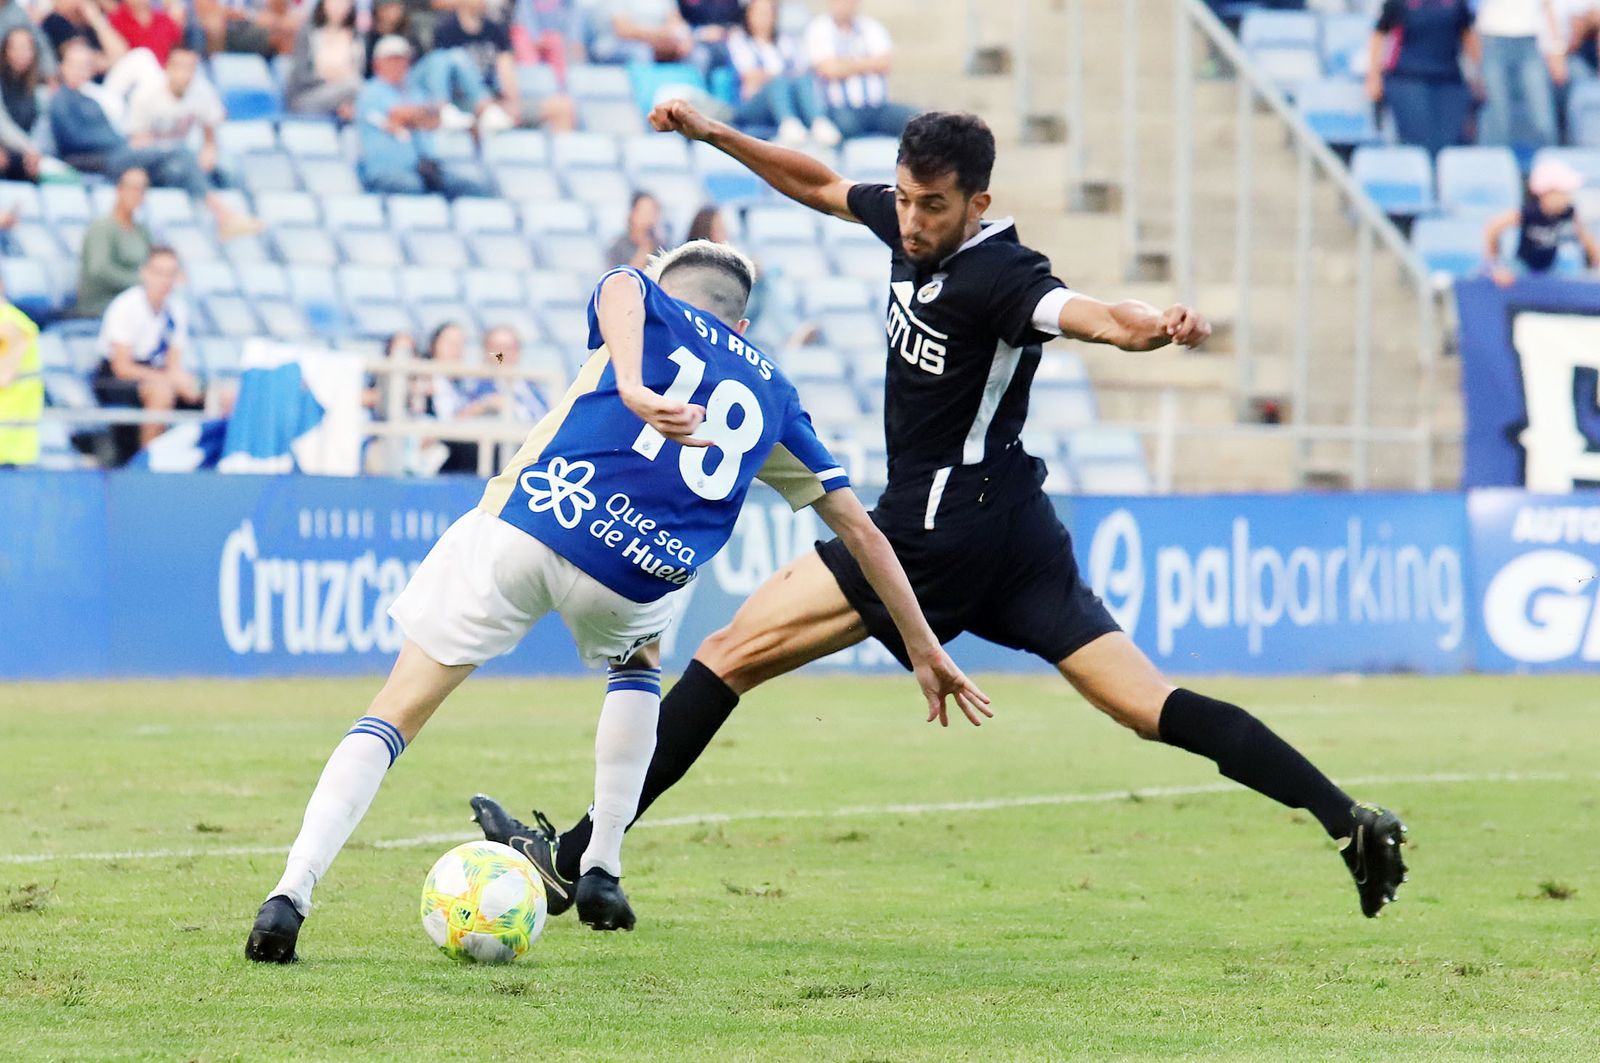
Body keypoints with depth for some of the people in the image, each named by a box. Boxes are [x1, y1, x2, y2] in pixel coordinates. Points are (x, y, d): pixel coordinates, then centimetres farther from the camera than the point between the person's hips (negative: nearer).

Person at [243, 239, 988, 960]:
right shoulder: (773, 393, 28)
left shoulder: (655, 309, 21)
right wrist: (924, 649, 40)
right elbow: (861, 530, 31)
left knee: (396, 712, 6)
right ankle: (601, 872, 27)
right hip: (636, 575, 2)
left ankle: (290, 894, -11)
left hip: (523, 525, -2)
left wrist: (635, 390, -27)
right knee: (639, 660, 38)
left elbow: (622, 291, -7)